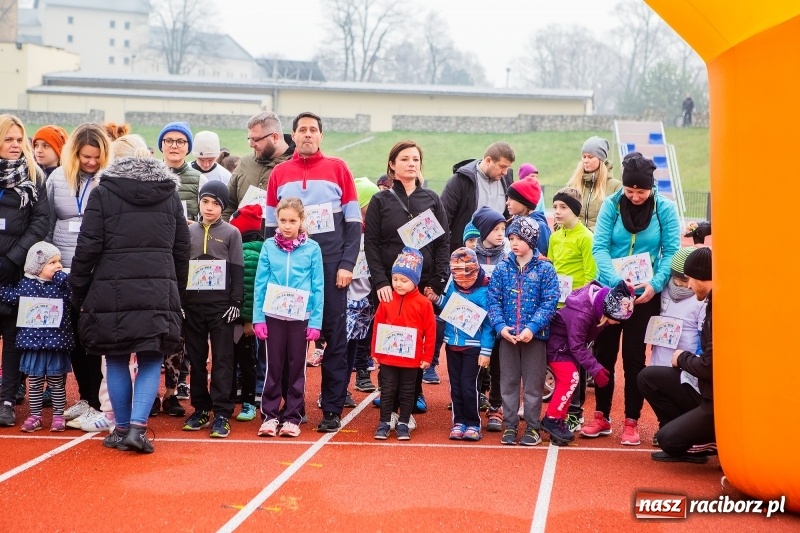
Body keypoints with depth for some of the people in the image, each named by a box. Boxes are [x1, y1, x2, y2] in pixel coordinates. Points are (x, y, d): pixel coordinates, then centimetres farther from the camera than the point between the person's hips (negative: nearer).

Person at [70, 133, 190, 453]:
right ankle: (137, 426, -7)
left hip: (111, 290, -2)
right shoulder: (169, 194, 9)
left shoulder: (103, 193, -1)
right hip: (159, 291, 2)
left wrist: (78, 289, 5)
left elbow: (88, 247, -3)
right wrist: (177, 292, 19)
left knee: (116, 361, 9)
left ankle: (122, 428, 15)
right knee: (151, 360, 5)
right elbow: (182, 249, 12)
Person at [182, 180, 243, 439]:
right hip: (193, 304, 3)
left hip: (221, 305, -3)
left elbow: (237, 270, 0)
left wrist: (236, 303, -7)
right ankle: (201, 408, 17)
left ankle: (222, 413, -2)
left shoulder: (231, 233, 2)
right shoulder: (189, 232, 10)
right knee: (196, 358, 8)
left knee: (222, 358, -2)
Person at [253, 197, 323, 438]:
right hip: (273, 315, 0)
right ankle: (270, 415, 15)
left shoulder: (312, 248, -3)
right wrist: (258, 317, -4)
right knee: (273, 366, 7)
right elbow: (260, 284, 1)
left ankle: (292, 417, 16)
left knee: (297, 367, 8)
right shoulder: (269, 246, 0)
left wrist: (316, 321, -5)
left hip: (300, 317, 0)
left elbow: (318, 287, -2)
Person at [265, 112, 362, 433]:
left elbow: (353, 222, 2)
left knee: (334, 336, 0)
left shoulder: (337, 169, 4)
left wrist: (347, 264, -7)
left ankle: (332, 409, 5)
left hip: (330, 265, -2)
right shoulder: (280, 174, 9)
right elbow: (271, 225, 12)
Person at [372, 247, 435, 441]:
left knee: (407, 392, 9)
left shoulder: (423, 303, -7)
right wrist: (375, 352, 5)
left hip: (411, 359, -1)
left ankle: (403, 424, 19)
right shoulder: (386, 301, -2)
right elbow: (377, 327, 5)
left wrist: (427, 357, -4)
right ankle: (384, 423, 17)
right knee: (387, 391, 8)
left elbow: (430, 331, -4)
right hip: (387, 357, 1)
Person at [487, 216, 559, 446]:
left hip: (535, 336, -2)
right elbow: (493, 300, 1)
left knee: (533, 384, 5)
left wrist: (532, 327, -19)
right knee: (508, 383, 8)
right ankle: (509, 425, 17)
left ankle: (532, 427, 14)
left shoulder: (545, 269, -4)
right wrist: (500, 326, -13)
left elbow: (550, 302, -9)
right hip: (507, 335, 2)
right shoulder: (502, 268, 4)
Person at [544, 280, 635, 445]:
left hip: (569, 342, 8)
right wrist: (595, 369, -29)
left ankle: (558, 421, 16)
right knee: (570, 378, -17)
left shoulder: (606, 299, -16)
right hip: (557, 341, -8)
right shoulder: (581, 315, -36)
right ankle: (552, 419, -7)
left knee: (566, 381, 9)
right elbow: (577, 346, -29)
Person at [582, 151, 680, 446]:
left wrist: (656, 283, -23)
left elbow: (671, 252, -8)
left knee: (633, 357, 4)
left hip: (645, 294, -1)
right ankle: (601, 417, 22)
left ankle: (631, 422, 14)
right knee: (604, 353, 9)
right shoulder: (611, 204, -8)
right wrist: (616, 279, -28)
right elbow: (599, 247, -13)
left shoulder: (665, 208, -8)